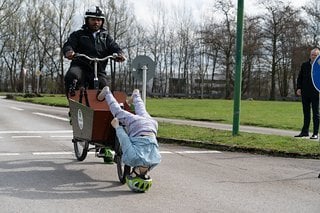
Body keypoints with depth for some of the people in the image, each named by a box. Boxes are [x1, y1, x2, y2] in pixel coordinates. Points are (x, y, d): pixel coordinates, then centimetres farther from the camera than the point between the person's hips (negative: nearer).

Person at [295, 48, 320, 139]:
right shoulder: (304, 65, 10)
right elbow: (299, 78, 13)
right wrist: (298, 88, 1)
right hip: (305, 94, 4)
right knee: (306, 113, 12)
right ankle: (305, 132, 19)